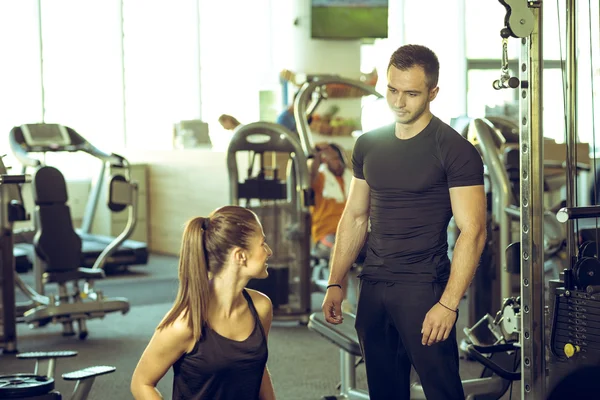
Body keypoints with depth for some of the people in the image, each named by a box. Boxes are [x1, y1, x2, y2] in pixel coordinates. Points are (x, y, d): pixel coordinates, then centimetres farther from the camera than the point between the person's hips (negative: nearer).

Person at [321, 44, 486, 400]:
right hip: (374, 287, 6)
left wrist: (449, 304, -19)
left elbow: (472, 232, -12)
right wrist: (336, 283, 10)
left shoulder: (455, 150, -8)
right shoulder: (368, 145, 10)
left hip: (424, 287, -5)